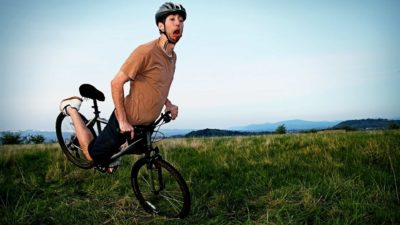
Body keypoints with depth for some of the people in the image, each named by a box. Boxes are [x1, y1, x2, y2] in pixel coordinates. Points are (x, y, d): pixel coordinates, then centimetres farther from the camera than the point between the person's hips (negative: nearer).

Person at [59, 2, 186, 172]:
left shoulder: (173, 56, 3)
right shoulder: (146, 51, -24)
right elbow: (116, 83, -22)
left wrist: (168, 104, 4)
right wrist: (123, 121, -21)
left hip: (146, 124, 8)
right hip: (127, 120, -8)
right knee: (92, 155, 8)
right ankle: (71, 108, 22)